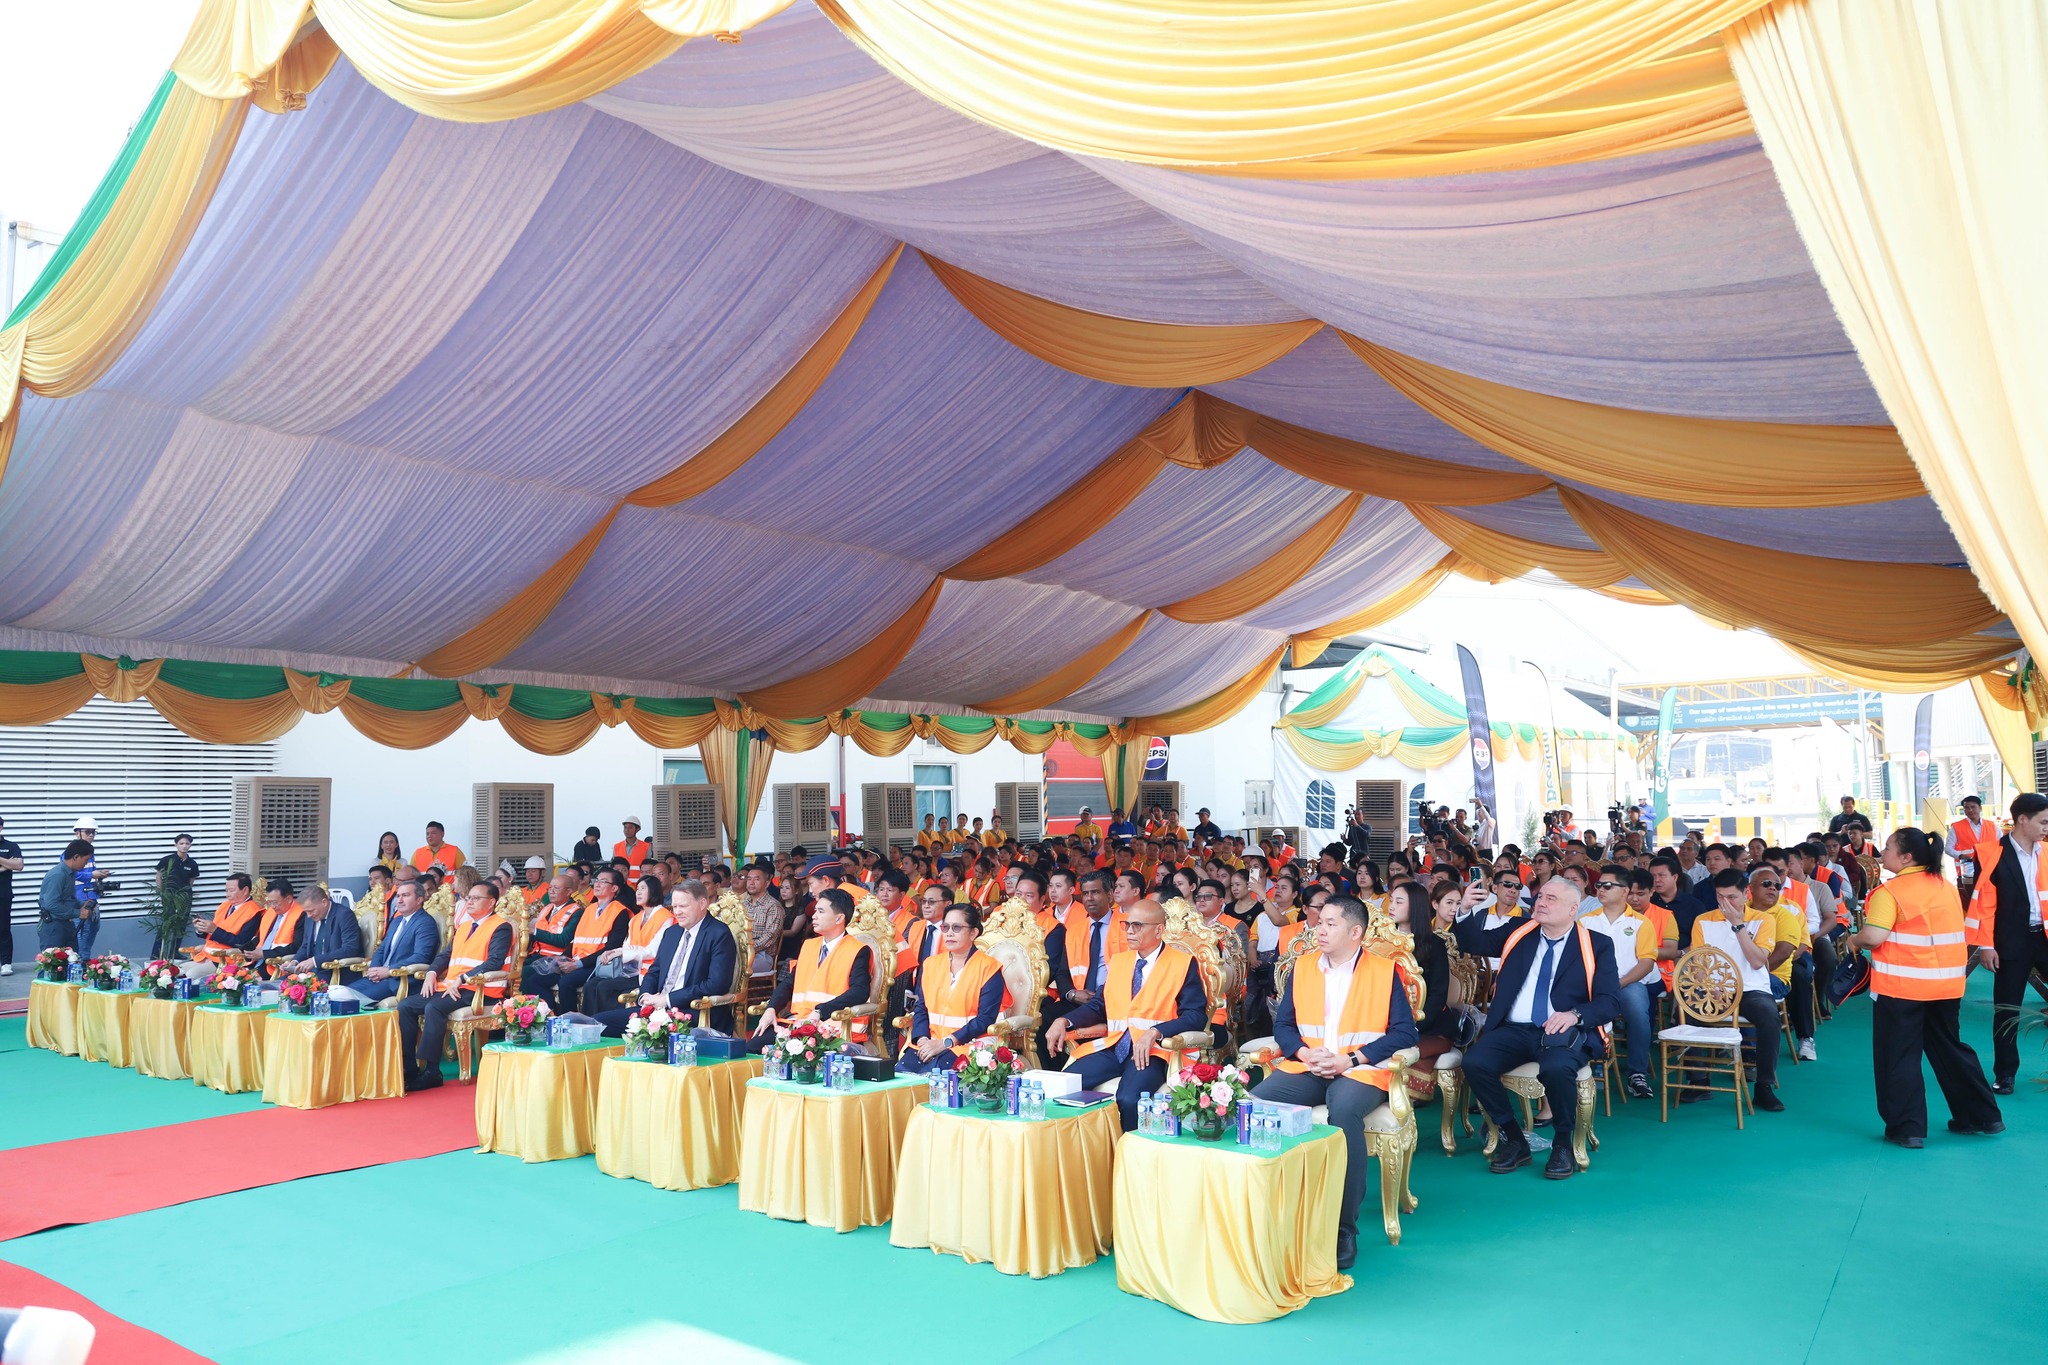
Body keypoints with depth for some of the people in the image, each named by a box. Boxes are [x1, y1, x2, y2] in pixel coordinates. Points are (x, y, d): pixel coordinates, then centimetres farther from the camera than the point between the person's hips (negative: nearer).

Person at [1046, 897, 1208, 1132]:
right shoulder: (1118, 961, 18)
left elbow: (1196, 1016, -8)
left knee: (1128, 1100, -34)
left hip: (1152, 1050, -5)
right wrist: (1064, 1021, 0)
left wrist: (1154, 1033, -23)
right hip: (1113, 1046, 5)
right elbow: (1099, 1005, 19)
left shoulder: (1183, 964, 1)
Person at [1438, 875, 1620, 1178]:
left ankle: (1562, 1145, -8)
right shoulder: (1518, 933, 14)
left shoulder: (1597, 945, 5)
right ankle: (1514, 1141, -4)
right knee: (1475, 1062, -24)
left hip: (1564, 1033, -3)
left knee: (1557, 1068, -36)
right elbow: (1473, 942, 20)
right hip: (1514, 1030, 4)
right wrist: (1464, 911, -1)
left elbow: (1610, 1002, -1)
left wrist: (1575, 1015, -21)